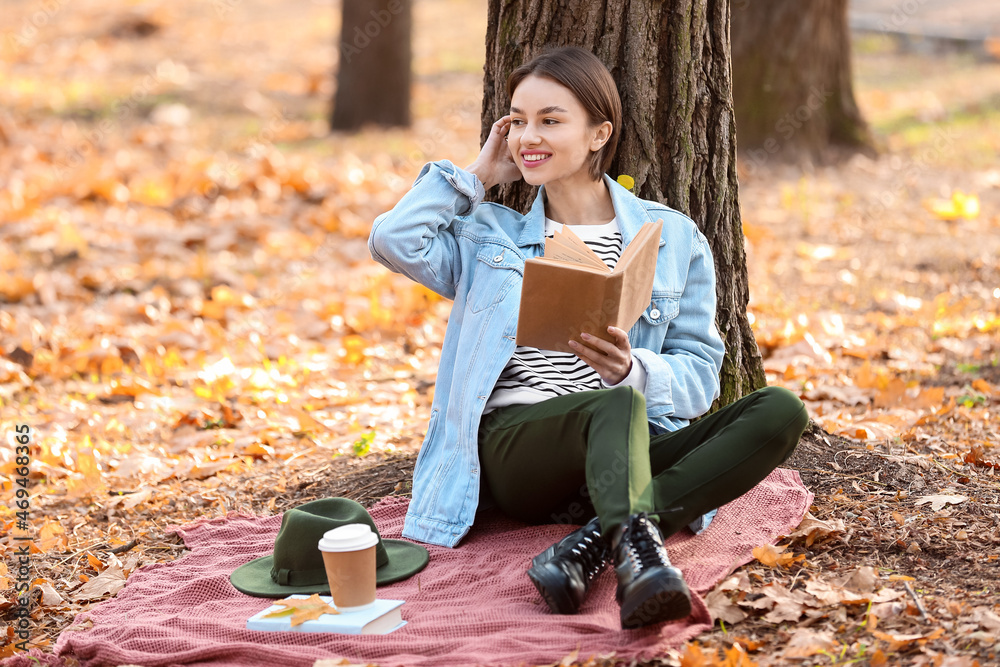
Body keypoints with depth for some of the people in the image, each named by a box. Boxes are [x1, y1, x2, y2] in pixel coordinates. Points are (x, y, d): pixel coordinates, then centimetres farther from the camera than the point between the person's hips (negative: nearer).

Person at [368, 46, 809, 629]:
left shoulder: (673, 238, 14)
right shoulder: (491, 235, 18)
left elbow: (699, 373, 7)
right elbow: (394, 240, -1)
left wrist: (632, 369, -16)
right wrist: (479, 176, 12)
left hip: (625, 449, 2)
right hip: (513, 444, -2)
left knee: (781, 411, -24)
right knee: (619, 404, -35)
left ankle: (596, 540, -38)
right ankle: (639, 558, -60)